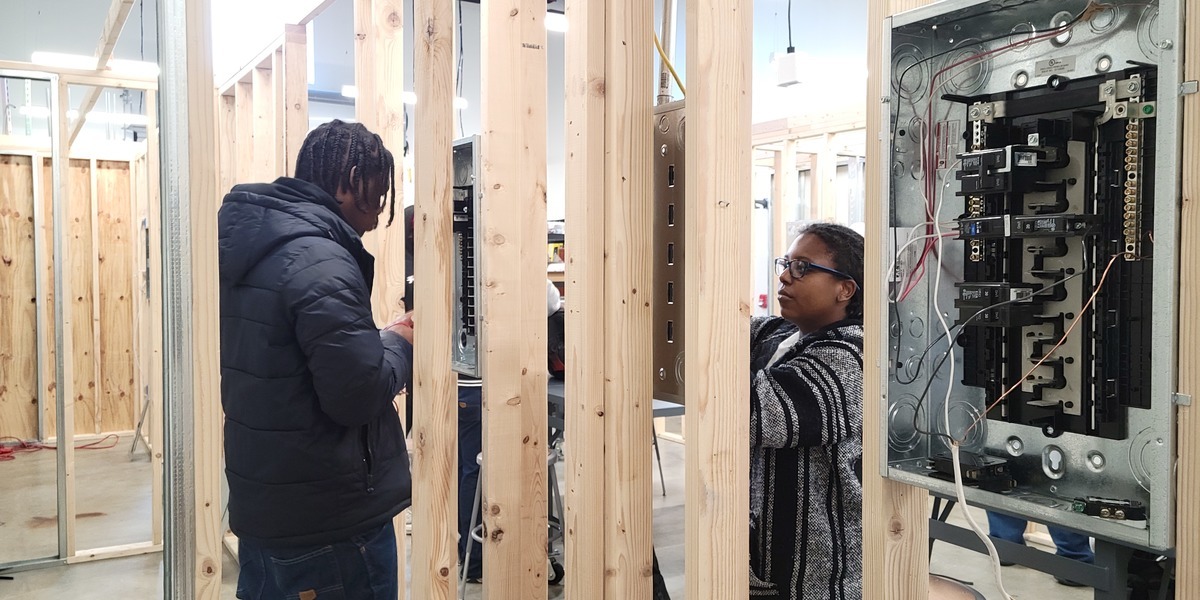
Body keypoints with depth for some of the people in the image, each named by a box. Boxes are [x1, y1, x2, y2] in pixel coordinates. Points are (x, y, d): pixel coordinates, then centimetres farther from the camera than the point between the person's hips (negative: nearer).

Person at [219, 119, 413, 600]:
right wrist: (399, 343, -7)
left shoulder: (249, 244, 7)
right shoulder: (318, 258, -22)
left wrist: (379, 340, 7)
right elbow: (360, 394, -25)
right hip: (332, 529, -9)